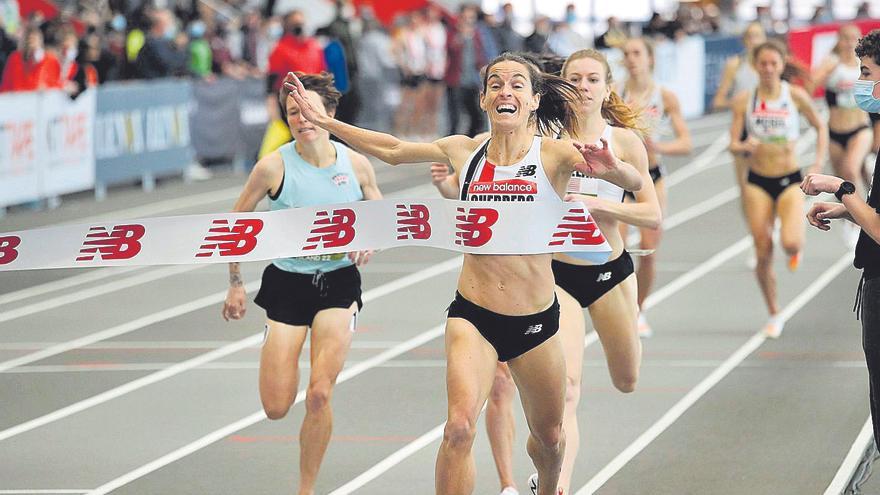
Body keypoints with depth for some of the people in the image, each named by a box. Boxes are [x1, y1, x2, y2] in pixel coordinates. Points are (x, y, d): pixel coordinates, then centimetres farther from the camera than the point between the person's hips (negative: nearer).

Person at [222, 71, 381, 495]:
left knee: (319, 395, -14)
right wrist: (235, 284, 4)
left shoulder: (356, 164, -5)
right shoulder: (273, 166, -11)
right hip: (287, 284, 0)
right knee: (276, 408, -2)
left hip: (339, 284, 0)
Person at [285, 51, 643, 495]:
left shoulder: (553, 154, -8)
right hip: (473, 315, 0)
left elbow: (634, 182, -19)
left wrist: (612, 169, -42)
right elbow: (392, 150, 15)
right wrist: (322, 121, 12)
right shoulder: (463, 151, 1)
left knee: (549, 437, 18)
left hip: (536, 321, 0)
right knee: (459, 426, -23)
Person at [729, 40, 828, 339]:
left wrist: (819, 164, 0)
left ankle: (796, 249, 17)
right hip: (757, 182, 1)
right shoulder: (744, 101, -2)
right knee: (763, 254, -1)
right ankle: (774, 316, 17)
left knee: (790, 243, -23)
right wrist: (745, 146, -25)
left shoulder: (795, 96, -4)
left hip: (790, 179, -1)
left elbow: (820, 127, 9)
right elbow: (733, 144, -3)